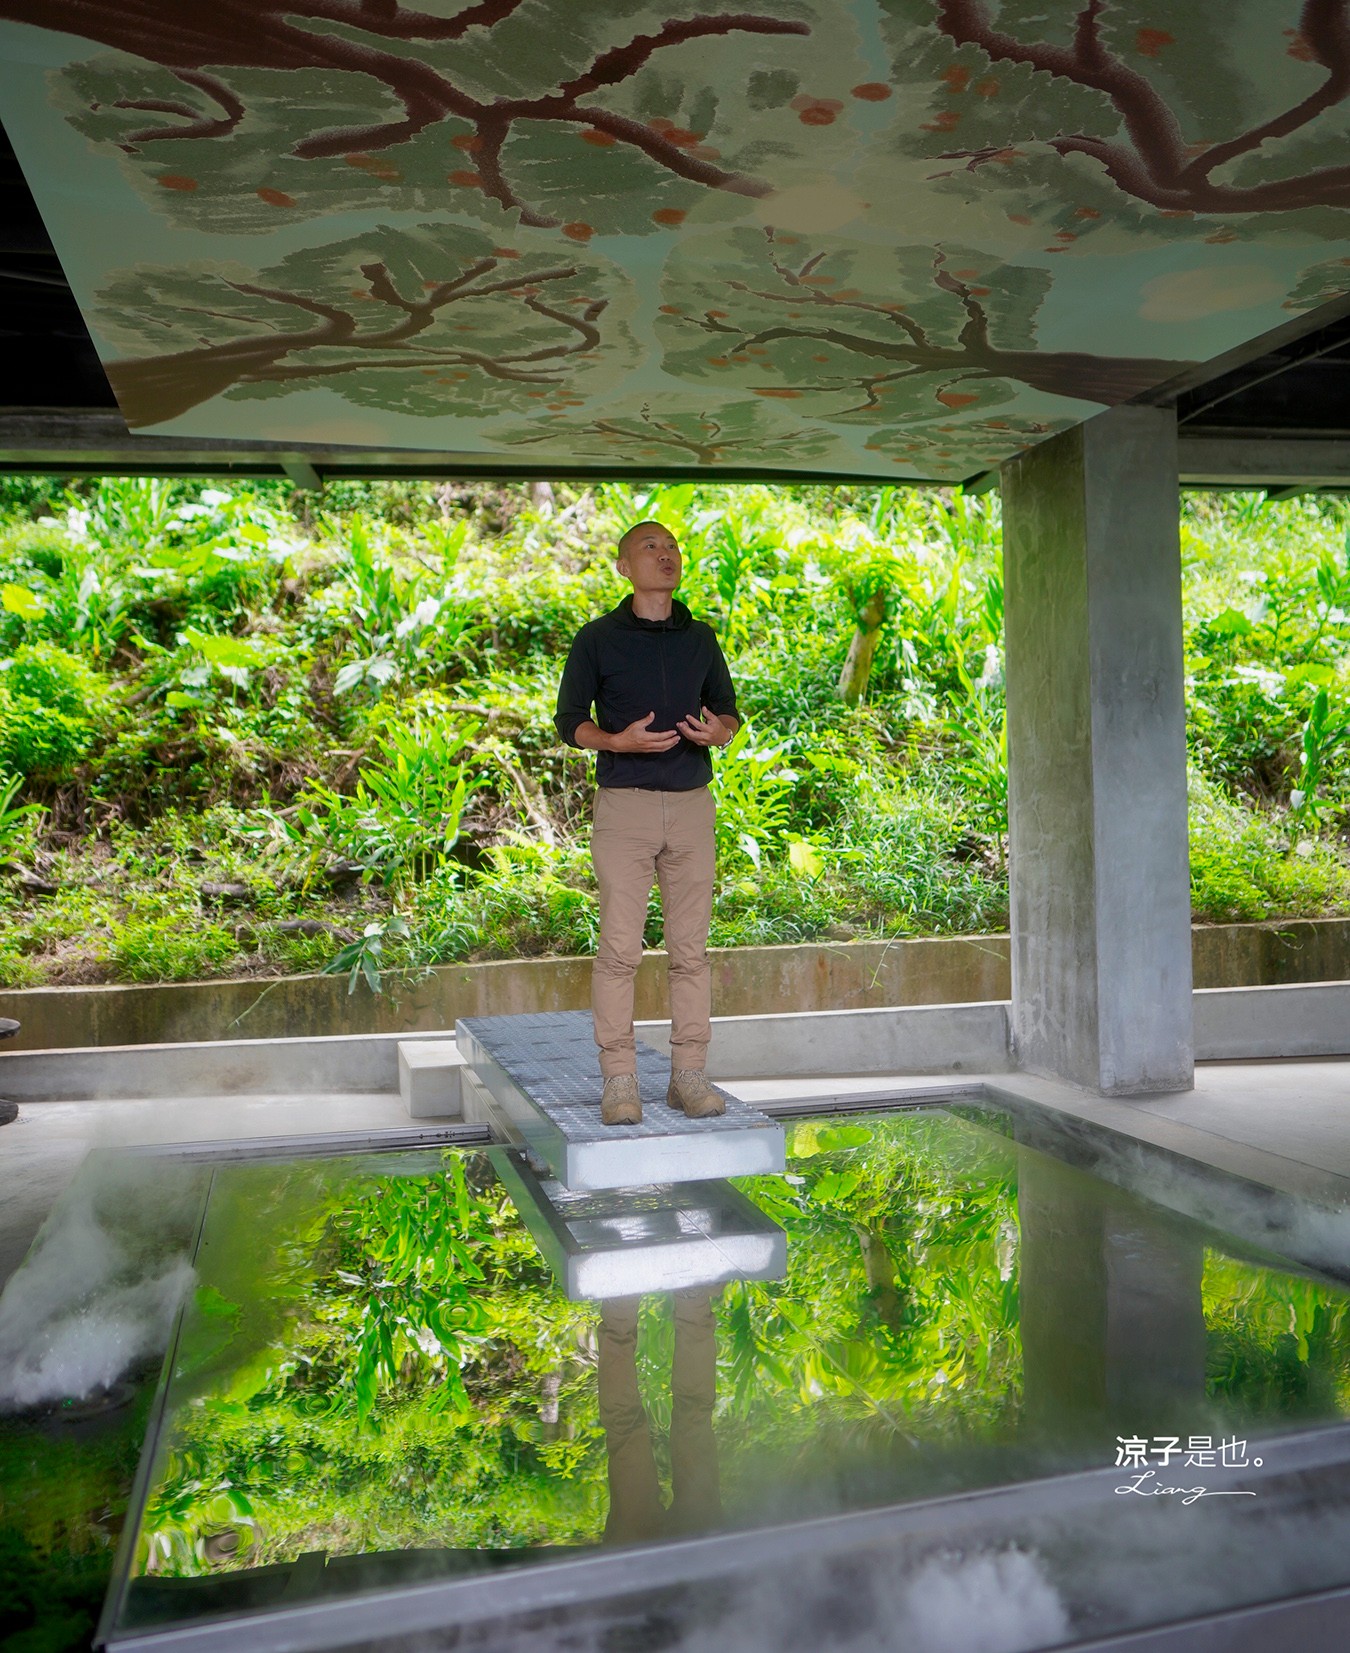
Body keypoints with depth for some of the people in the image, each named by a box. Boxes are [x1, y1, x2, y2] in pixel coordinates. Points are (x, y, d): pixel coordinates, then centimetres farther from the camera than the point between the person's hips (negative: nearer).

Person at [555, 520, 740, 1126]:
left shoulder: (701, 637, 13)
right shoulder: (597, 639, 4)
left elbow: (728, 709, 19)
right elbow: (569, 719, 4)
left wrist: (717, 731, -5)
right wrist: (619, 740, -15)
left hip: (692, 803, 3)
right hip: (623, 804, -3)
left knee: (690, 946, 4)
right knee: (619, 947, -5)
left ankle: (688, 1074, 12)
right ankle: (618, 1080, 3)